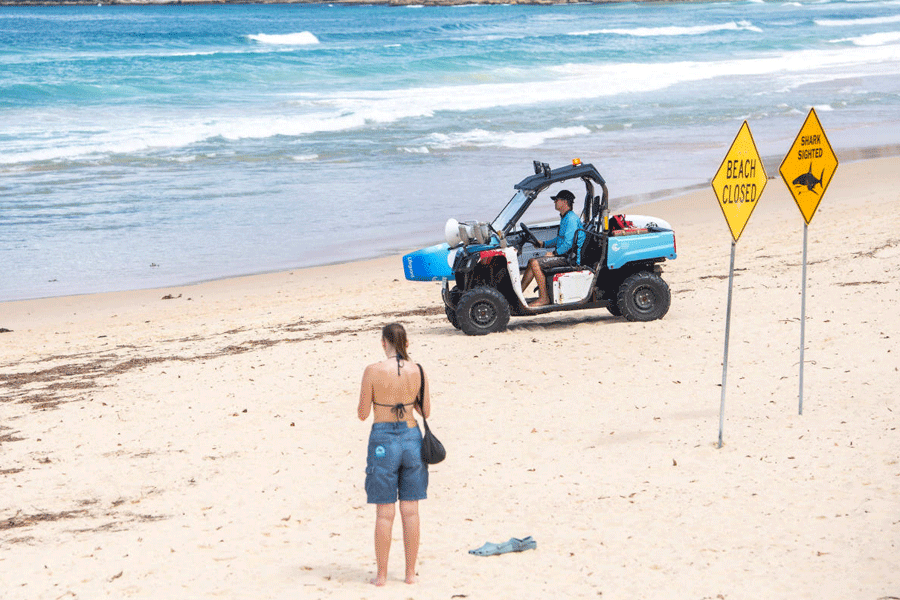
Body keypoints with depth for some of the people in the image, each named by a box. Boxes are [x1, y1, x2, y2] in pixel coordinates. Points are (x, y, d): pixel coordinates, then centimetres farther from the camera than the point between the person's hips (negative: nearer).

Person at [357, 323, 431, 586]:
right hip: (411, 438, 3)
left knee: (384, 513, 5)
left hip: (383, 440, -3)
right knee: (410, 510, 10)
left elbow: (363, 413, -5)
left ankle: (381, 574, 11)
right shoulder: (417, 371, -2)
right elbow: (426, 411, 6)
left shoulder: (373, 371, -11)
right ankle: (410, 573, 14)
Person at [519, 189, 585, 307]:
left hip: (570, 257, -11)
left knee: (535, 263, -19)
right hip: (563, 254, 11)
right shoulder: (565, 218, 19)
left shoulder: (571, 218, -15)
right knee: (532, 262, 8)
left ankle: (544, 298, -16)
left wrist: (554, 253, -18)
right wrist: (543, 244, 20)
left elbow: (568, 243, -24)